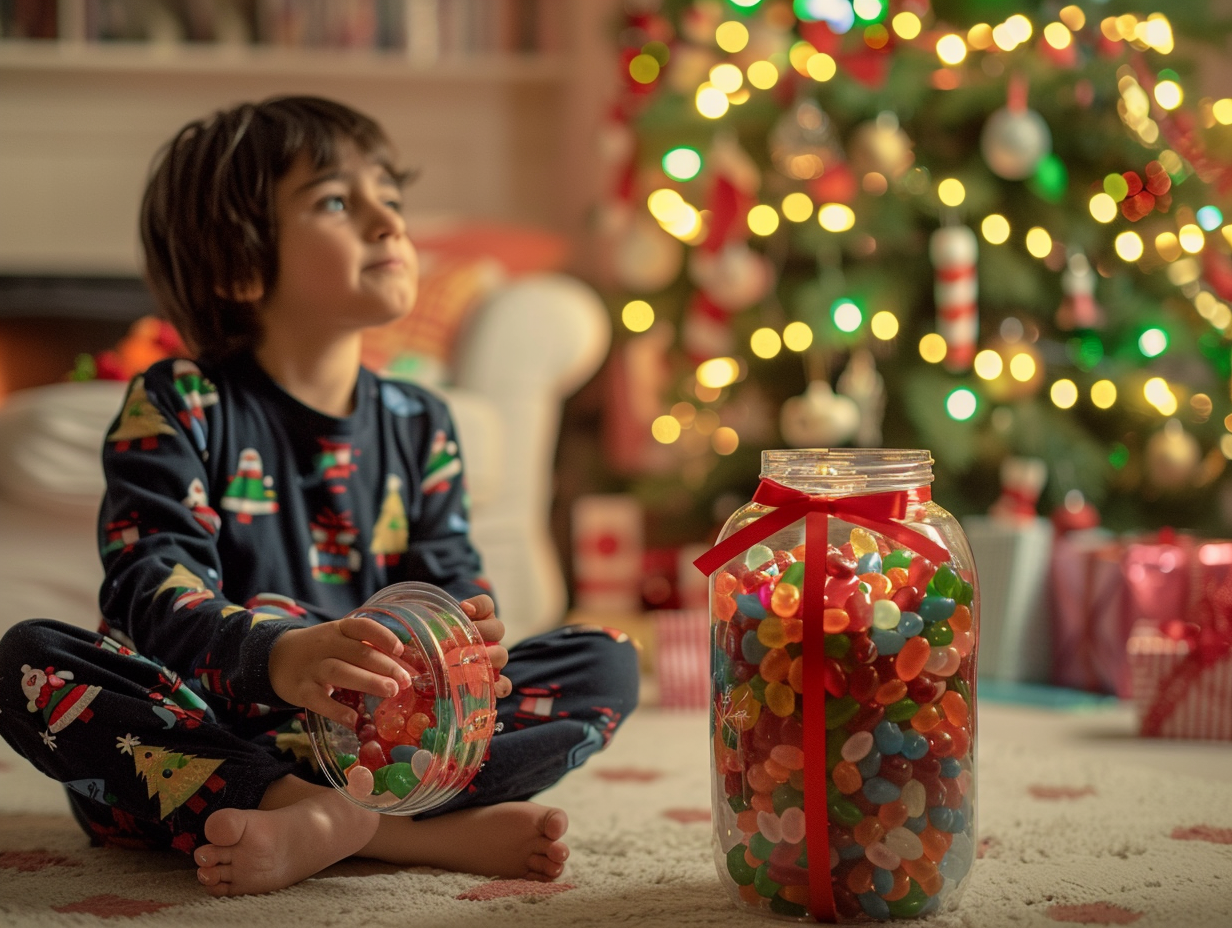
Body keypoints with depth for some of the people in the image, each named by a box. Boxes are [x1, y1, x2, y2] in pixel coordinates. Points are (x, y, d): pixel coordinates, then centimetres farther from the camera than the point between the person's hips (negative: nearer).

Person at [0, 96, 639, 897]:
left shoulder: (418, 426, 11)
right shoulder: (178, 407, -5)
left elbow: (448, 582, 2)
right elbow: (153, 588, -19)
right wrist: (277, 657, -41)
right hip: (203, 735, -3)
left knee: (608, 662, -10)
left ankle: (322, 825, -33)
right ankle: (434, 833, -38)